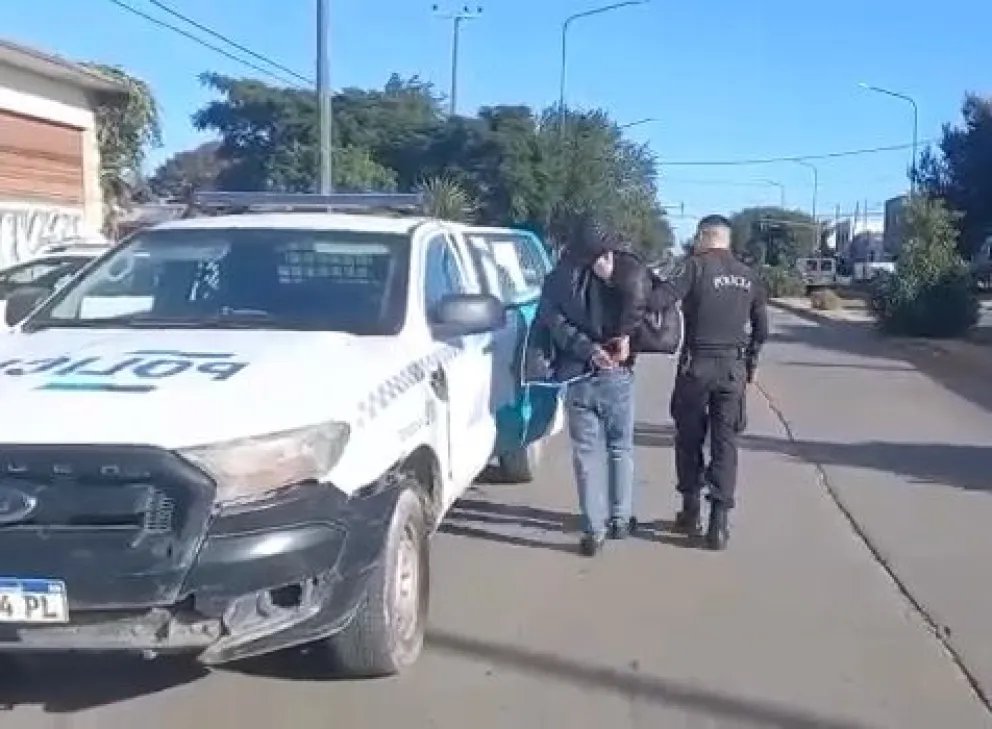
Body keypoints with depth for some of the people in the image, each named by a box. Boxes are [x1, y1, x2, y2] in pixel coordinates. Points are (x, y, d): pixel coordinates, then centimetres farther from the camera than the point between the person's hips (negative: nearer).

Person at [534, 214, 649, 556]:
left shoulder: (558, 277, 5)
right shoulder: (626, 269, 1)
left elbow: (551, 320, -7)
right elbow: (624, 296, -20)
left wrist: (586, 349, -13)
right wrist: (626, 335, -13)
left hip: (575, 376, 1)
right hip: (616, 374, -1)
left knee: (586, 453, 6)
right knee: (620, 448, 15)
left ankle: (593, 529, 4)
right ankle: (620, 519, 23)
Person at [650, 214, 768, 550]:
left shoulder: (697, 266, -7)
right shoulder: (748, 276, 10)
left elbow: (658, 299, -22)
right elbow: (761, 329, 16)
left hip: (697, 364, -4)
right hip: (734, 368, 4)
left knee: (689, 439, 12)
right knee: (725, 443, 5)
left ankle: (691, 511, 20)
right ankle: (719, 523, 2)